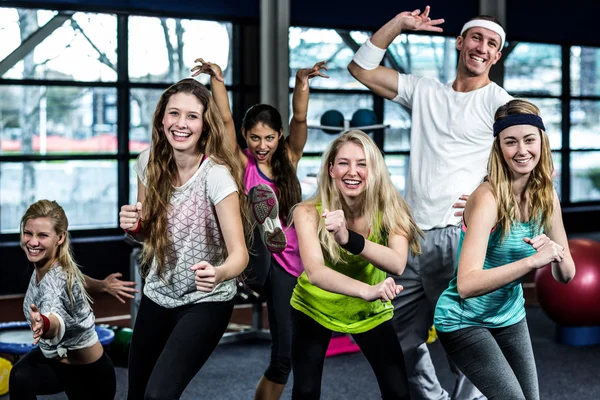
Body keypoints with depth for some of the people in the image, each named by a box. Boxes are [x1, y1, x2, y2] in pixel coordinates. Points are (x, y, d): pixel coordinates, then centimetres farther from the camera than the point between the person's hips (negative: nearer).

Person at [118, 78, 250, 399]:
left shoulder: (216, 175, -22)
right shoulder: (148, 162, -6)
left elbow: (239, 253, -25)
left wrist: (219, 273, -47)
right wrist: (133, 225, -14)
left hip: (206, 301, -5)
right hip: (158, 295, 5)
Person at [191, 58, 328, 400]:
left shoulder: (288, 161, 4)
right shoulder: (242, 165, -2)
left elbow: (299, 120, -12)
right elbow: (225, 120, -14)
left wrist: (302, 83, -27)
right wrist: (217, 79, -25)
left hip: (289, 262, 2)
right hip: (256, 259, -2)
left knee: (285, 354, 2)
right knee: (261, 193, -27)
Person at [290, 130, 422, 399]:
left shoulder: (389, 208, -21)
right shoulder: (309, 212, -25)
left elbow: (397, 265, -37)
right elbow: (314, 272, -40)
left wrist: (349, 238, -55)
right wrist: (366, 291, -58)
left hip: (371, 313, 1)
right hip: (315, 308, -1)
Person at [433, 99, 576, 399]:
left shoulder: (547, 197, -5)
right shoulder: (488, 198, -25)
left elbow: (566, 276, 1)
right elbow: (466, 285, -35)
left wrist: (557, 254, -22)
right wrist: (533, 261, -42)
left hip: (511, 317, 7)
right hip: (464, 321, -7)